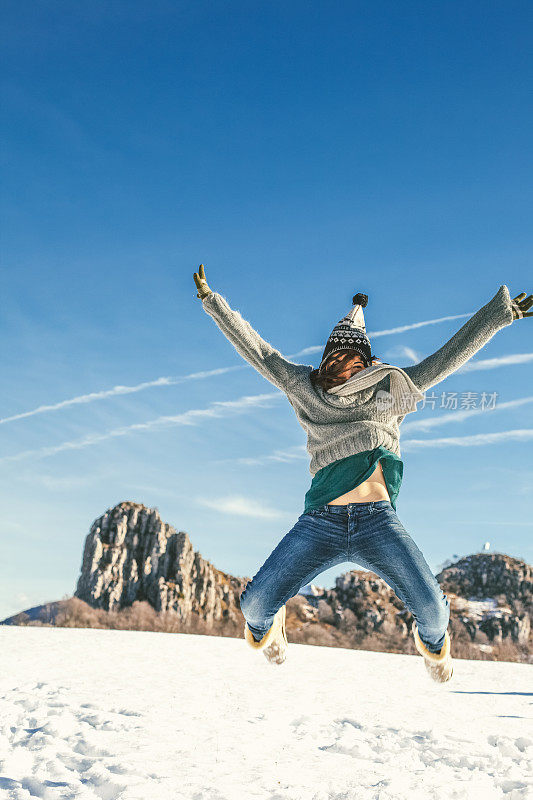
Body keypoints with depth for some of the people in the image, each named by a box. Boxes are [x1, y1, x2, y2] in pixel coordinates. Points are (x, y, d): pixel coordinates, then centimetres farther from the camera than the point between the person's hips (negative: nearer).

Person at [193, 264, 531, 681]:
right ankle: (265, 623, 32)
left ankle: (431, 638, 28)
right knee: (257, 602, -10)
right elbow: (253, 346, 17)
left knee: (432, 607, -14)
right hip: (321, 522, 0)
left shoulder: (392, 388, 17)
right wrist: (212, 301, 17)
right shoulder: (304, 387, 15)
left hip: (379, 521, 0)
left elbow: (453, 353, 18)